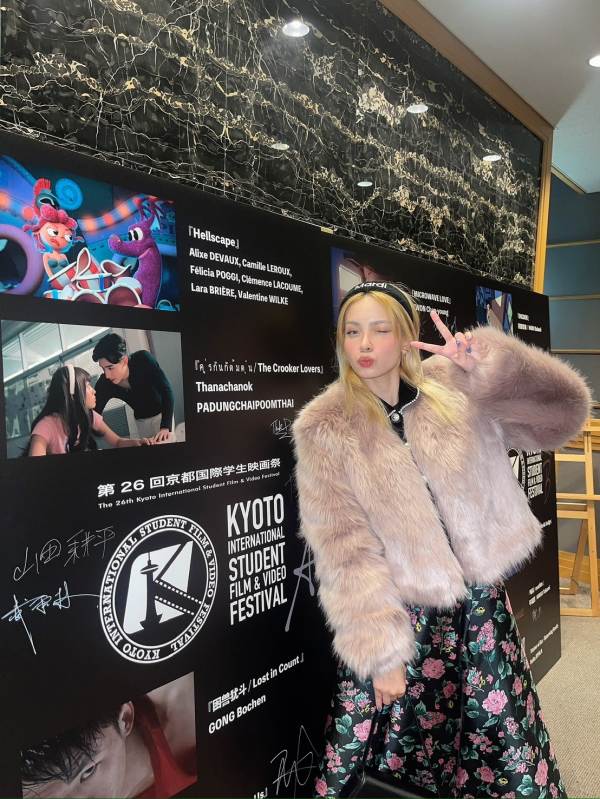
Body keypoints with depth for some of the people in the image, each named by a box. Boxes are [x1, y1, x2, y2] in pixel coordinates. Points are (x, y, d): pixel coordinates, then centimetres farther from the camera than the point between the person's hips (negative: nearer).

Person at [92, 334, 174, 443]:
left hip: (163, 413, -2)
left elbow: (166, 390, -32)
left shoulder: (143, 359, -31)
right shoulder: (104, 384, -24)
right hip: (142, 420, 3)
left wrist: (165, 427, -40)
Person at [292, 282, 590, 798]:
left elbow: (560, 414, -7)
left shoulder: (452, 388, -4)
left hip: (482, 601, 3)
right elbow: (345, 551, -12)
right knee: (393, 755, 9)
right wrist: (381, 653, -14)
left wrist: (493, 364, -23)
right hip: (396, 615, -2)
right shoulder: (325, 429, -10)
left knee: (509, 743, 16)